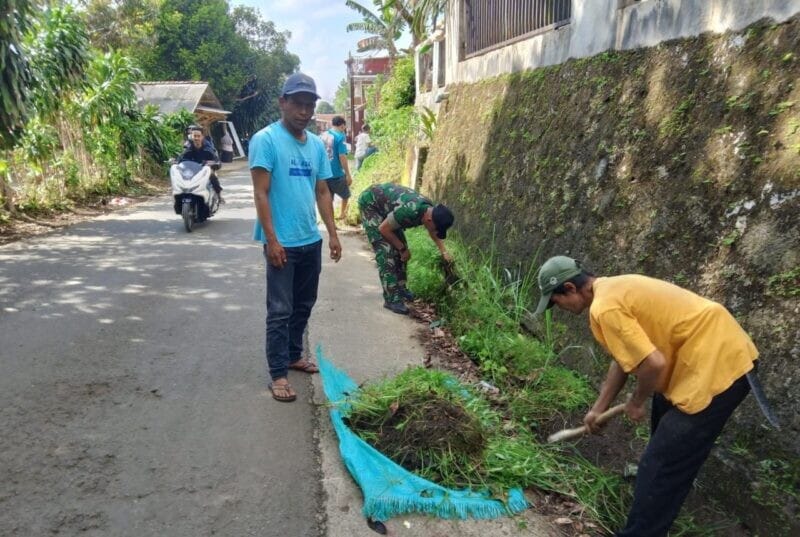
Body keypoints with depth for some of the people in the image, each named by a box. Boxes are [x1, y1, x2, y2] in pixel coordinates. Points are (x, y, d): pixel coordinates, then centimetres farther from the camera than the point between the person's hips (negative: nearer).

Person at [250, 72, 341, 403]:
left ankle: (294, 355, 34)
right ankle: (278, 373, 10)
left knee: (304, 305, 17)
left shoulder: (316, 145, 9)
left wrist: (332, 233, 8)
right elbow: (260, 194, -15)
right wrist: (272, 240, -19)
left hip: (311, 240, 7)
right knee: (280, 310, 0)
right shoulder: (265, 140, -11)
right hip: (282, 242, -7)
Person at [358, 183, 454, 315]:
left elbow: (433, 233, 11)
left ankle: (400, 288, 22)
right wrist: (403, 248, -13)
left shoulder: (430, 209, -13)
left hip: (384, 201, 8)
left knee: (399, 247, 7)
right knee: (385, 251, -15)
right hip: (370, 203, -8)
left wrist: (444, 252, 4)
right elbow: (383, 229, -23)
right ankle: (392, 299, -13)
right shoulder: (409, 211, -38)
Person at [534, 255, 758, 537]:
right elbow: (624, 356, 18)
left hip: (717, 365, -11)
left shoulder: (604, 307, -21)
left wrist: (636, 402, -5)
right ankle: (651, 472, 58)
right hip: (720, 348, 11)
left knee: (664, 464, -5)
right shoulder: (613, 289, 11)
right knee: (665, 412, 34)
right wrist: (599, 407, 21)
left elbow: (653, 364, -26)